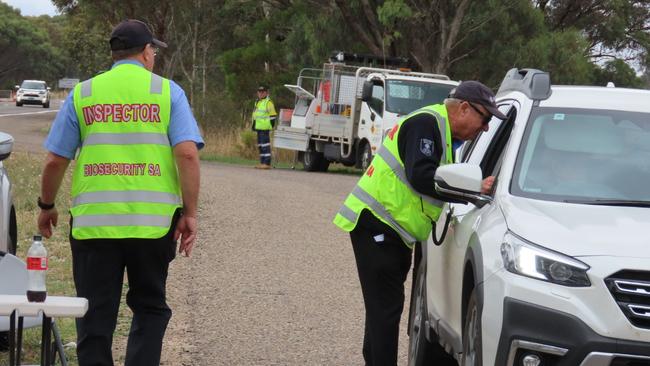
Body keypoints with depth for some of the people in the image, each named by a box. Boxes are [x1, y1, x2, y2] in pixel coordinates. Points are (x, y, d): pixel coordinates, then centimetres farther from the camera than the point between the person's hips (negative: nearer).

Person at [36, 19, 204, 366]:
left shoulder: (82, 93, 7)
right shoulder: (167, 91, 2)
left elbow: (55, 160, 6)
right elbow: (188, 155, -8)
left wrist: (46, 206, 21)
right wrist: (189, 214, -2)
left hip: (92, 222, 1)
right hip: (153, 222, -1)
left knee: (96, 314, 8)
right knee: (149, 308, 14)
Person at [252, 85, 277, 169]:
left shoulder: (268, 102, -9)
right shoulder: (258, 102, 20)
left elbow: (273, 116, -11)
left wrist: (271, 126, -14)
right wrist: (254, 125, 23)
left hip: (265, 128, -10)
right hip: (259, 128, 10)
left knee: (265, 145, -12)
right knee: (260, 145, 11)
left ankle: (267, 163, -13)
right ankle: (262, 162, 16)